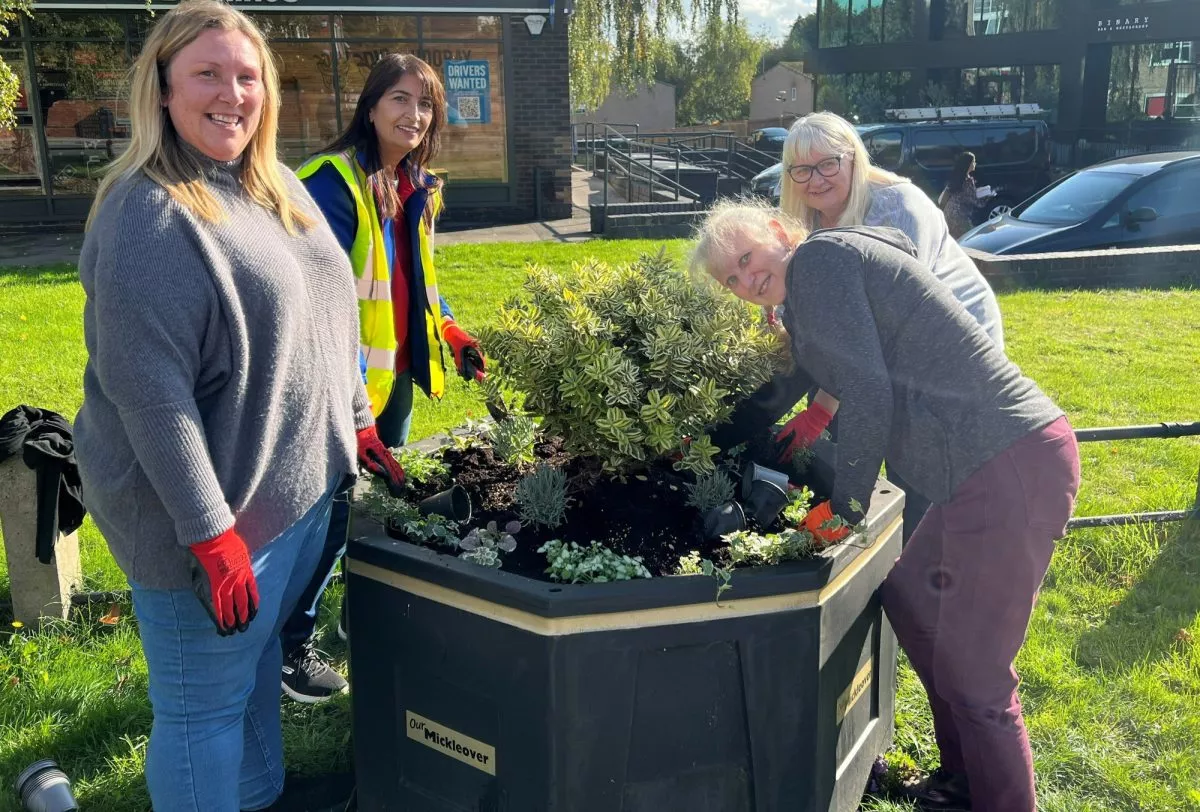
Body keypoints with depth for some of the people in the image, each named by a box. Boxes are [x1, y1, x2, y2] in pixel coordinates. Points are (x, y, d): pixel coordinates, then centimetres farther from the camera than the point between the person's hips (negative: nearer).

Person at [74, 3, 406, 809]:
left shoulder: (278, 186, 7)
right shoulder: (148, 214, -19)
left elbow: (328, 322, 17)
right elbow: (149, 393, -24)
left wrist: (357, 419, 17)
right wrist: (211, 533, -24)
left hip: (302, 484, 9)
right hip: (215, 509, -8)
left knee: (261, 662, 25)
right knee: (205, 705, 8)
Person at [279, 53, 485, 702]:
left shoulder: (418, 188, 9)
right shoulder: (334, 182, -17)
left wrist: (451, 334, 7)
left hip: (396, 375, 8)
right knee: (331, 511, -2)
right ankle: (290, 647, 16)